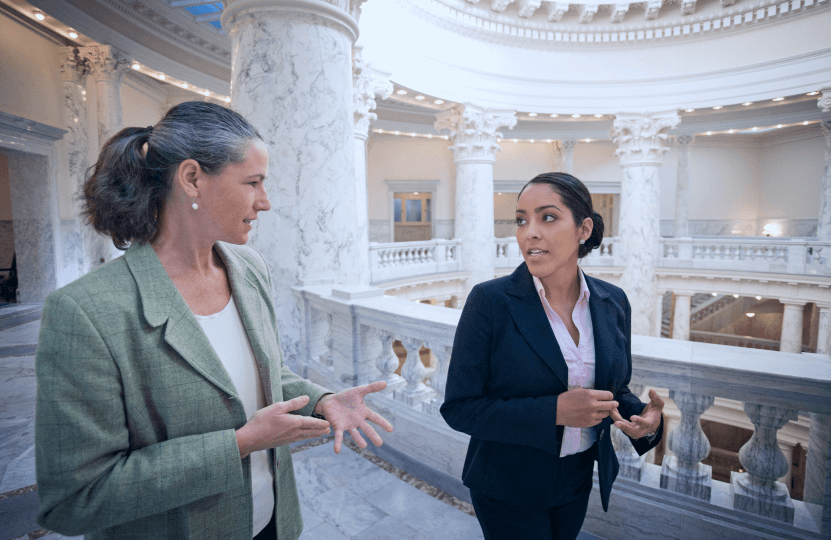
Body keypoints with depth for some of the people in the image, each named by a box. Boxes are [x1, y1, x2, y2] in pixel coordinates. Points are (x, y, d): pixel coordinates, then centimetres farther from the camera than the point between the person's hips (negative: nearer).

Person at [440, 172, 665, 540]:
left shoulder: (612, 303, -6)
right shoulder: (489, 301, -21)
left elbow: (615, 389, 6)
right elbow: (459, 407, -19)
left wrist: (647, 419, -16)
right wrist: (554, 412, -28)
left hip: (577, 482, 5)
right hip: (507, 490, -4)